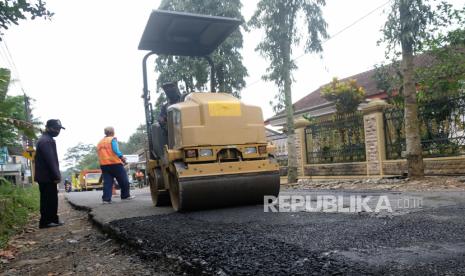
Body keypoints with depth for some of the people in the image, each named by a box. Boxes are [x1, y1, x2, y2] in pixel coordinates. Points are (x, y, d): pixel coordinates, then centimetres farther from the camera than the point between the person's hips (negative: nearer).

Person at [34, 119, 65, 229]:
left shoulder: (45, 139, 18)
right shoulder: (47, 140, -16)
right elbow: (51, 160, -23)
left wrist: (56, 175, 21)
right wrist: (56, 175, -21)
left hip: (44, 176, 11)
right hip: (47, 176, -11)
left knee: (47, 199, 13)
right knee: (50, 199, -5)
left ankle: (52, 220, 20)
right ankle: (45, 222, 1)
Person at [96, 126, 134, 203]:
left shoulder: (100, 142, 18)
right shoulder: (112, 139, -3)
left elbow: (100, 154, 18)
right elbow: (115, 150, -15)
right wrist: (122, 157, -9)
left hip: (103, 164, 6)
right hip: (115, 163, -6)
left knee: (107, 182, 4)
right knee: (123, 180, 6)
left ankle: (106, 199, -3)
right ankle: (125, 196, 12)